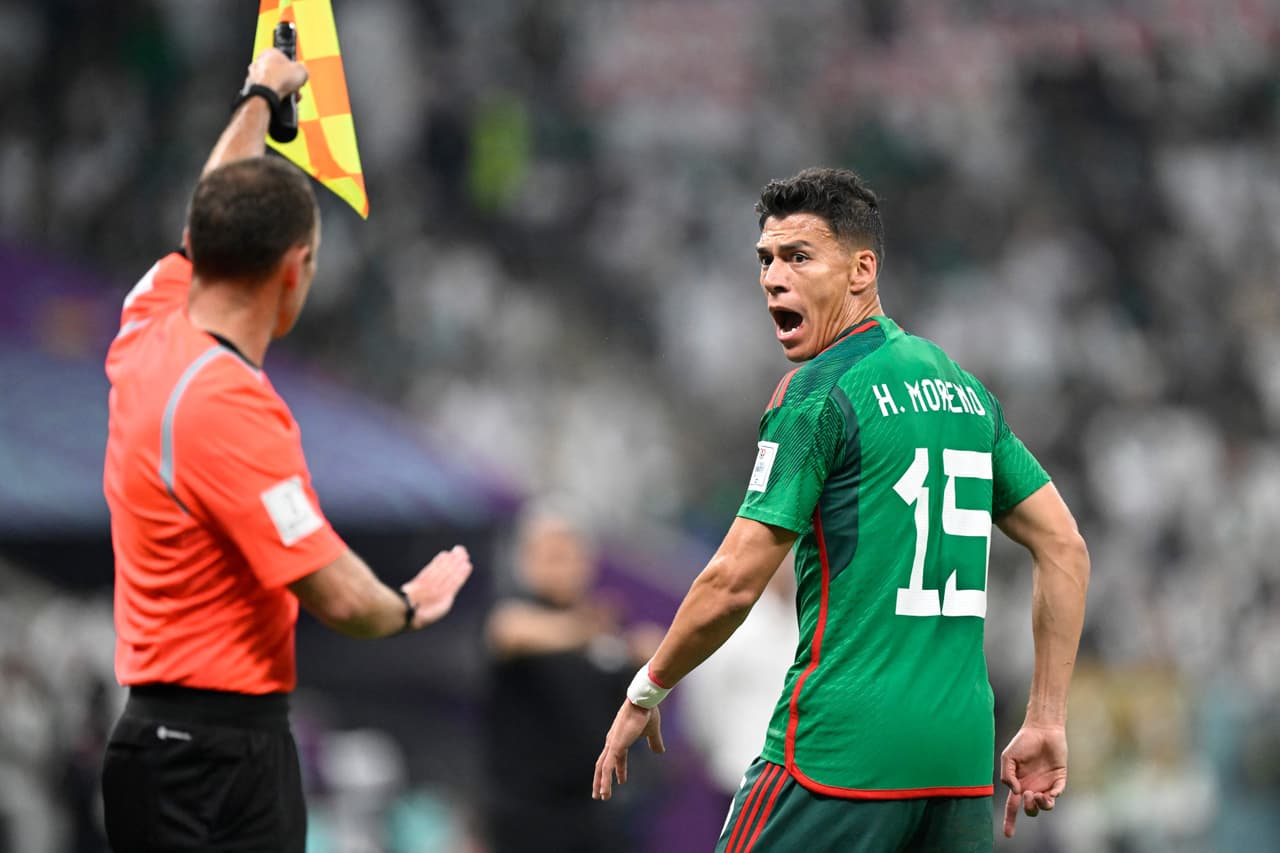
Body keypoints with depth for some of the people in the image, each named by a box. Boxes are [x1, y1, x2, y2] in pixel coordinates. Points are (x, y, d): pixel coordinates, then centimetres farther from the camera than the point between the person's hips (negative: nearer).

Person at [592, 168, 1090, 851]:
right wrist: (1046, 723, 18)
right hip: (960, 756, 7)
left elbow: (734, 582, -10)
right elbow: (1065, 550, 17)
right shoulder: (963, 388, 16)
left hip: (840, 753, -7)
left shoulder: (818, 392, -7)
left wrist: (645, 693, 4)